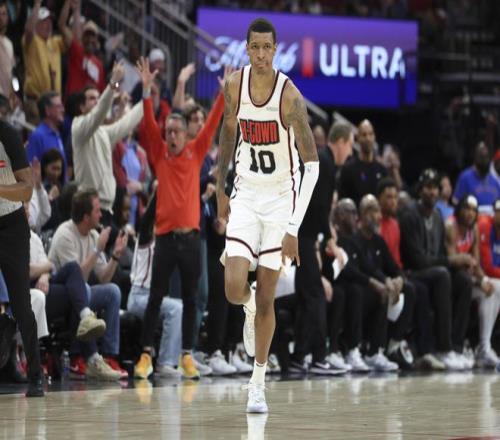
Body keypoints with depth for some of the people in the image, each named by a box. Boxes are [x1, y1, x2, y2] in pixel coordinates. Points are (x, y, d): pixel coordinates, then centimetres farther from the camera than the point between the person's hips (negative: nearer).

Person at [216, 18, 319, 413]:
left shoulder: (289, 95, -19)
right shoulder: (234, 87, -6)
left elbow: (312, 165, -18)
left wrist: (294, 228, -22)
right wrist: (220, 189, 15)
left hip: (280, 198, -3)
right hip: (245, 196, 3)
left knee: (266, 298, 1)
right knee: (235, 288, -14)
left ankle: (258, 384, 15)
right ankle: (250, 310, 24)